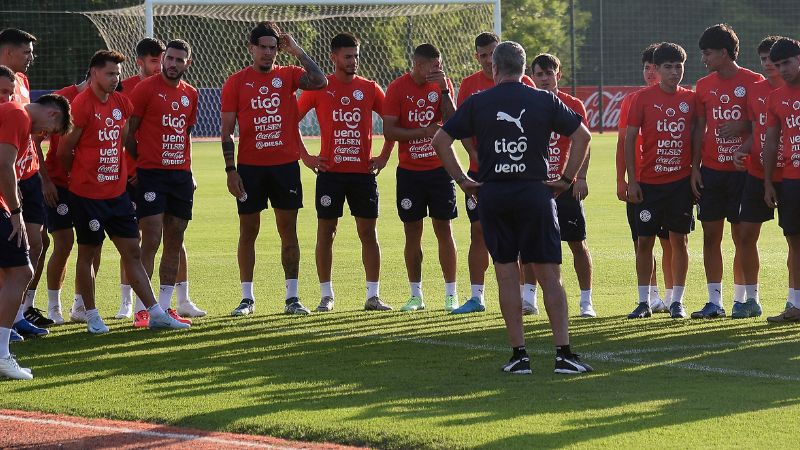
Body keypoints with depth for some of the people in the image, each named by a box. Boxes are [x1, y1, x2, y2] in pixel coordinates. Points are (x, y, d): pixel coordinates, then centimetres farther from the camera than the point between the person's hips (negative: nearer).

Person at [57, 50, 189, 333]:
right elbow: (65, 150, -8)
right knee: (88, 254, 4)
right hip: (87, 194, -6)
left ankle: (155, 313, 7)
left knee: (132, 252, 7)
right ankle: (91, 316, 14)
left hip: (117, 191, 7)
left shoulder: (120, 103, 8)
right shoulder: (82, 105, -14)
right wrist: (78, 177, 6)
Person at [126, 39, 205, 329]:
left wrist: (188, 170, 13)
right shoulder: (145, 89, -5)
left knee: (175, 242, 6)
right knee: (151, 240, -10)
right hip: (150, 173, -6)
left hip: (180, 174, 6)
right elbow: (129, 131, -4)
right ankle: (142, 309, -8)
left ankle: (165, 306, 12)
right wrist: (135, 166, -7)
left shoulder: (190, 94, 13)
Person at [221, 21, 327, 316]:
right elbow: (227, 129, 1)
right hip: (250, 167, -1)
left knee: (288, 231, 3)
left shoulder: (288, 75, 5)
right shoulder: (236, 82, 2)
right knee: (248, 231, 3)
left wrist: (297, 52, -8)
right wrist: (230, 169, -6)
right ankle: (247, 298, 11)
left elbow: (320, 82, -14)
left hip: (285, 165, 1)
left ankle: (292, 297, 8)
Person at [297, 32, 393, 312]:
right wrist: (305, 157, 0)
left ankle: (373, 295, 5)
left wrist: (384, 157, 7)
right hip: (330, 171, -2)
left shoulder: (370, 89, 6)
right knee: (326, 232, 1)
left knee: (368, 232, 1)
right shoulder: (320, 88, 1)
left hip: (364, 171, 2)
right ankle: (326, 296, 9)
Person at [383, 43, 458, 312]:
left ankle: (451, 294, 5)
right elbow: (388, 130, -9)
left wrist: (443, 90, -15)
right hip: (409, 171, -1)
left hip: (439, 169, 1)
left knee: (444, 231, 0)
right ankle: (416, 295, 12)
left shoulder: (442, 83, 2)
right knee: (412, 233, 3)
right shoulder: (398, 88, -4)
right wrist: (424, 131, -15)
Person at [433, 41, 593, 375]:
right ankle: (564, 353, -4)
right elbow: (582, 135, 2)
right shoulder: (545, 101, 3)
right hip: (534, 193, 0)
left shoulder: (477, 103, 3)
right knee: (549, 275, 1)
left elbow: (440, 140, 3)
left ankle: (519, 354, 3)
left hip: (492, 195, 1)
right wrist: (567, 179, 6)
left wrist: (461, 179, 7)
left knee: (507, 275, 5)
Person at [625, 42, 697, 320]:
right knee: (644, 241, 1)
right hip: (648, 182, -1)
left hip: (681, 182, 1)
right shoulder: (644, 98, -1)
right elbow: (630, 139, -1)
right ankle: (644, 302, 10)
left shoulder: (690, 99, 5)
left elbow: (696, 139, 10)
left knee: (679, 240, 2)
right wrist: (631, 180, -5)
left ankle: (677, 301, 9)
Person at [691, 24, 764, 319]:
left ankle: (740, 299, 9)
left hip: (741, 170, -4)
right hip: (710, 171, 4)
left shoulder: (753, 82, -4)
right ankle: (714, 301, 7)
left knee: (741, 237, 1)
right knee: (710, 236, 3)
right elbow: (700, 129, 12)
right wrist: (695, 168, 5)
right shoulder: (704, 85, 9)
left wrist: (742, 126, -19)